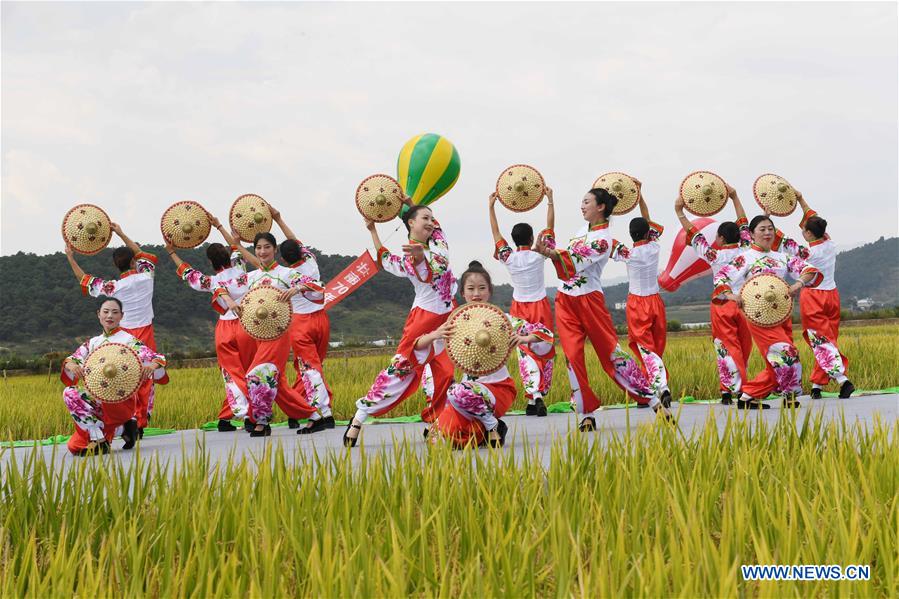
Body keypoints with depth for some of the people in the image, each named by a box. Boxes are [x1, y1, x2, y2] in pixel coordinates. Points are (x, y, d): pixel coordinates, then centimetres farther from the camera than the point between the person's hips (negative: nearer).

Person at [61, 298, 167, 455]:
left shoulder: (129, 341, -1)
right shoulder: (92, 343, 15)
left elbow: (159, 359, -10)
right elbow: (73, 359, 4)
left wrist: (152, 366, -35)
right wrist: (71, 365, -21)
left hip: (122, 400, -7)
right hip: (97, 400, 7)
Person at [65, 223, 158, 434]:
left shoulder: (113, 287, -10)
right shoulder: (146, 277, -6)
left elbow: (84, 280, 5)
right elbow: (141, 254, 14)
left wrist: (70, 258, 14)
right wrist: (121, 234, 19)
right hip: (146, 334, 1)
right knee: (146, 380, 7)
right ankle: (142, 423, 6)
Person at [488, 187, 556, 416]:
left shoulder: (508, 258, -8)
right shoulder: (539, 255, -11)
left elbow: (496, 233, 5)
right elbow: (550, 227, -1)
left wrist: (491, 207, 13)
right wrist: (550, 200, 5)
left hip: (519, 309, 1)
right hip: (540, 307, -1)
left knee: (525, 353, 2)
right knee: (545, 352, 7)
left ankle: (533, 396, -15)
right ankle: (539, 396, 0)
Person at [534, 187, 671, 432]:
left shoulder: (602, 240, -13)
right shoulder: (583, 229, 11)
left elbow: (575, 264, -27)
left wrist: (551, 253, -41)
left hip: (588, 299, -7)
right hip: (565, 300, 7)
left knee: (611, 351, -5)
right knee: (573, 356, -2)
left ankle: (654, 402, 4)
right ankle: (587, 414, 4)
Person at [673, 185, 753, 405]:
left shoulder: (715, 256, -9)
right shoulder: (746, 251, 0)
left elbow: (694, 235, -1)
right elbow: (743, 225, 13)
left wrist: (680, 212, 6)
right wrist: (734, 198, 21)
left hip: (723, 307, -3)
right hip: (744, 303, 3)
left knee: (727, 348, -2)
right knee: (743, 349, 10)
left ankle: (730, 391, -8)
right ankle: (741, 388, 12)